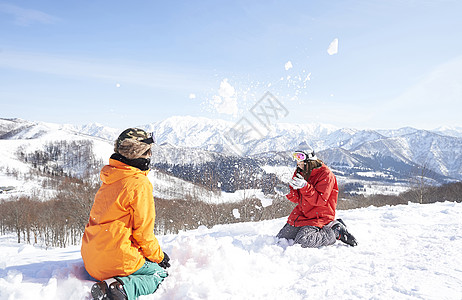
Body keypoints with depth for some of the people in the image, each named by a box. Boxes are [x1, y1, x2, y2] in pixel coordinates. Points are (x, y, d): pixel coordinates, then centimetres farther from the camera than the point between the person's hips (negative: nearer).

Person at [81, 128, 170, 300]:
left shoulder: (109, 181, 11)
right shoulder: (140, 184, -15)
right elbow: (143, 231, -13)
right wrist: (158, 256, 5)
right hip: (117, 259, -8)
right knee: (160, 273, 12)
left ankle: (106, 284, 3)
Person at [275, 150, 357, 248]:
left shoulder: (326, 174, -17)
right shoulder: (300, 172, 3)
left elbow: (319, 201, -23)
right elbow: (298, 199, 4)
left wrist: (304, 186, -35)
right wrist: (288, 191, -18)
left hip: (319, 216, -8)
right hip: (301, 213, 8)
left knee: (302, 241, -26)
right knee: (281, 239, 8)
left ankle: (336, 231, -2)